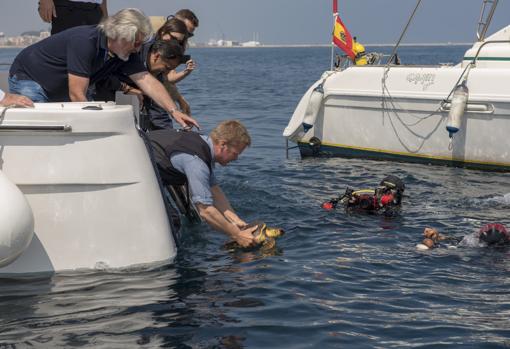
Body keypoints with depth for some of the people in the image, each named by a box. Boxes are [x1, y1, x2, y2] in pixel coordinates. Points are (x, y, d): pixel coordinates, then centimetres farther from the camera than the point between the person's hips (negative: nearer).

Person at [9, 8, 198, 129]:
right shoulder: (85, 42, -34)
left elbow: (148, 81, -12)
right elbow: (77, 95, -34)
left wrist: (174, 111, -22)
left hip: (60, 94, 8)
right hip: (29, 78, -8)